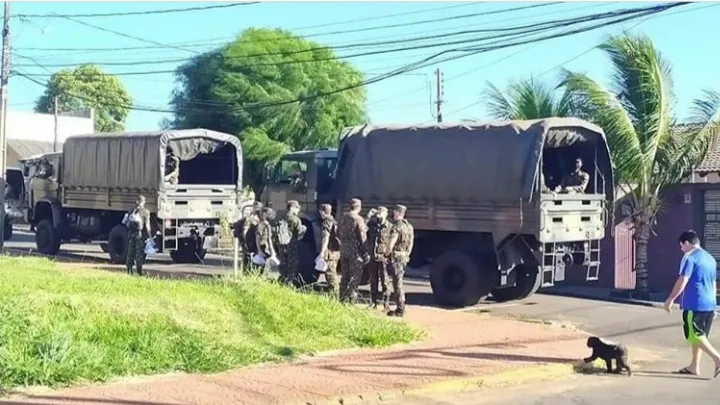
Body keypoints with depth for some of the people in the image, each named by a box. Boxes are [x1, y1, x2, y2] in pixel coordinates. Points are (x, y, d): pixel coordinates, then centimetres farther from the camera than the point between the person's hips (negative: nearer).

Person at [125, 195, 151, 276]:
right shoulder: (145, 212, -5)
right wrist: (149, 235, -5)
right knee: (139, 252, 1)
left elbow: (127, 222, 11)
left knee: (130, 251, 11)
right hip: (140, 234, -4)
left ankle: (129, 270, 14)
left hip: (131, 233, 4)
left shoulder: (131, 210, 10)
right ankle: (139, 270, -1)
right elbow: (147, 224, -8)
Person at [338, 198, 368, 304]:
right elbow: (363, 237, -13)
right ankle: (350, 300, -5)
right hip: (355, 251, -7)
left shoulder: (342, 218, 8)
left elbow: (338, 234, 17)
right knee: (354, 276, -1)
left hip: (343, 250, 7)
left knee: (345, 276, 14)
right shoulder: (358, 219, -13)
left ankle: (342, 298, 18)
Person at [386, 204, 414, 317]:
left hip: (396, 257, -9)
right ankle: (401, 307, 23)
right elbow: (411, 245, 17)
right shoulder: (409, 227, 12)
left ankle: (400, 310, -4)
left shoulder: (397, 226, -17)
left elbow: (390, 245, -23)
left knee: (397, 283, -5)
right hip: (404, 257, 9)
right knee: (399, 283, 18)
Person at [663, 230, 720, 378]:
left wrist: (670, 299, -10)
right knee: (698, 335, 14)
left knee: (694, 335, -4)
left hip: (694, 304, -8)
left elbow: (682, 281, -16)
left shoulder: (690, 257, -10)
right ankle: (694, 366, 17)